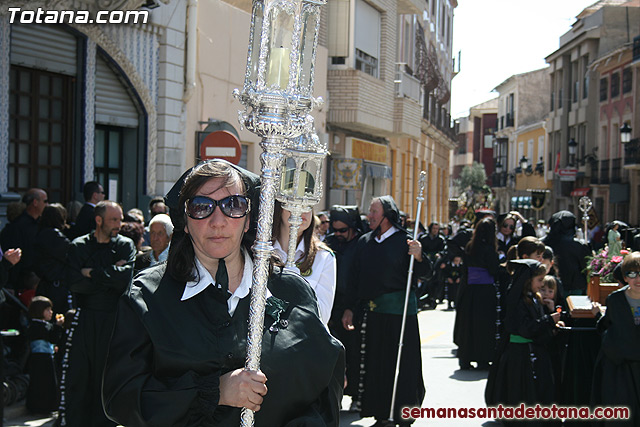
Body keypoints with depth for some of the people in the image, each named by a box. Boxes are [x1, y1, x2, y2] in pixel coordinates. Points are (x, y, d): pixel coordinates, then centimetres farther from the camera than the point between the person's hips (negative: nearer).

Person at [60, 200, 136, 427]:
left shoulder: (126, 245, 4)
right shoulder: (78, 246, 3)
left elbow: (125, 279, -11)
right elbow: (74, 283, -10)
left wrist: (92, 273, -8)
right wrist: (109, 276, -10)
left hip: (113, 320, 0)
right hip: (83, 319, 0)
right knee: (77, 376, 0)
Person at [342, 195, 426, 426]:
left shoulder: (405, 241, -4)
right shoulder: (364, 242, 12)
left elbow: (422, 273, -8)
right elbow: (355, 278, 16)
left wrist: (418, 257, -28)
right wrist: (350, 308, 12)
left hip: (398, 311, -5)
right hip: (371, 312, 5)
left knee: (400, 364, -2)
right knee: (375, 365, 8)